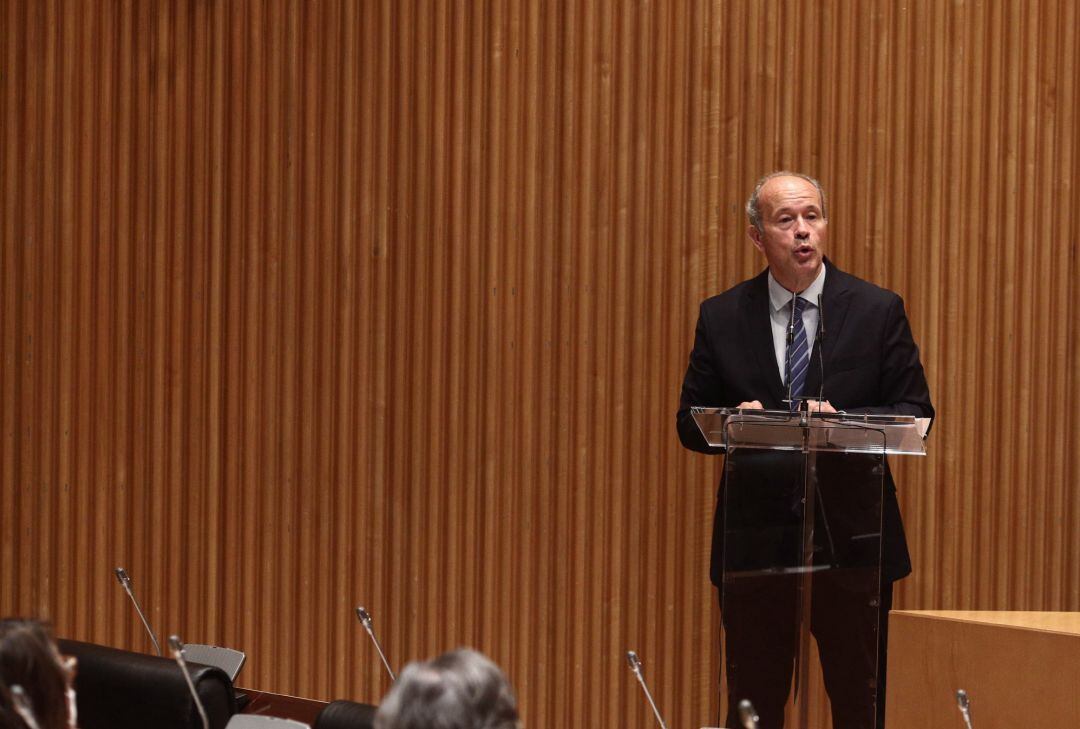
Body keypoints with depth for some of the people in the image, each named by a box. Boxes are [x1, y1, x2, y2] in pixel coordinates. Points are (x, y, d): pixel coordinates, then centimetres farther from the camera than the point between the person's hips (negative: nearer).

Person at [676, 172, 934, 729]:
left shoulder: (878, 310, 2)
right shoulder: (721, 317, 6)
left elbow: (915, 413, 1)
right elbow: (690, 424, 7)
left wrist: (843, 422, -17)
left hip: (850, 537, -1)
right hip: (754, 540, 1)